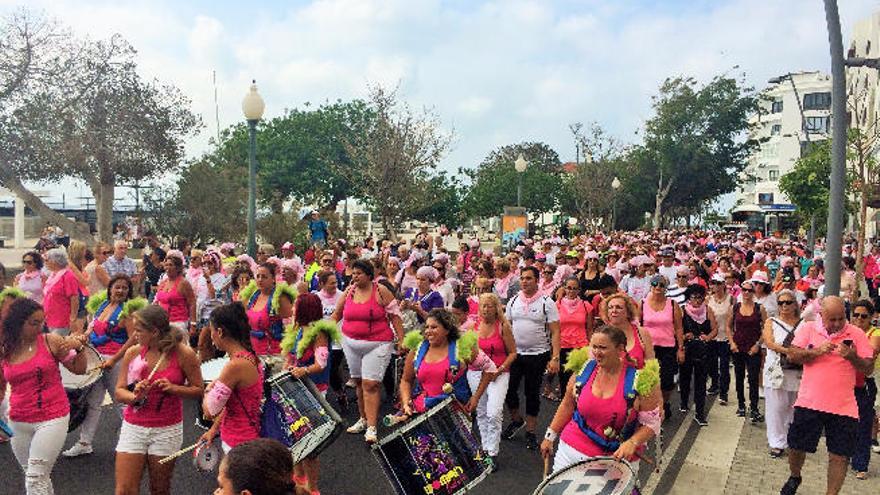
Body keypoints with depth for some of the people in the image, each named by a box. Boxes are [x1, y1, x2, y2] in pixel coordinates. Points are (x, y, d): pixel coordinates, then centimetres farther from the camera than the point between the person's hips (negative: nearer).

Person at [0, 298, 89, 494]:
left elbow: (78, 369, 2)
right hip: (19, 422, 4)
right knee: (31, 474, 16)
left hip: (53, 418, -4)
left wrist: (79, 348, -15)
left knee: (36, 477, -8)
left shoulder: (51, 342, -7)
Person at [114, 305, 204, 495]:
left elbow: (198, 389, -3)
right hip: (133, 427, 2)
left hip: (167, 430, -2)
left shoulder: (183, 354, -10)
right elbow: (119, 392, 3)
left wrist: (173, 388, -19)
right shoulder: (132, 353, -3)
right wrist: (135, 396, -17)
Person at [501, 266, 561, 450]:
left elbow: (555, 332, -8)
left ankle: (531, 432, 22)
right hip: (514, 354, 3)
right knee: (508, 389, 5)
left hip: (537, 355, -3)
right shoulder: (513, 301, 4)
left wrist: (555, 358, -16)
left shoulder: (547, 302, -7)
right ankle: (516, 420, 32)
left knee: (532, 394, 7)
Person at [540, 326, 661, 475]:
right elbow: (568, 405, 8)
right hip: (572, 450, 3)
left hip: (617, 459, -3)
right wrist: (550, 436, 9)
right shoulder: (584, 369, -5)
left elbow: (651, 423, -8)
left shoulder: (640, 380, -15)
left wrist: (632, 443, -24)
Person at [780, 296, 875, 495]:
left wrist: (853, 357, -19)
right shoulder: (809, 328, 1)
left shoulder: (856, 334, 0)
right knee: (796, 447, 10)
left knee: (839, 456, 1)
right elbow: (792, 355, -4)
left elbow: (869, 368, 0)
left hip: (843, 408, 0)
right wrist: (817, 351, -18)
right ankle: (794, 478, 38)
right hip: (808, 403, 1)